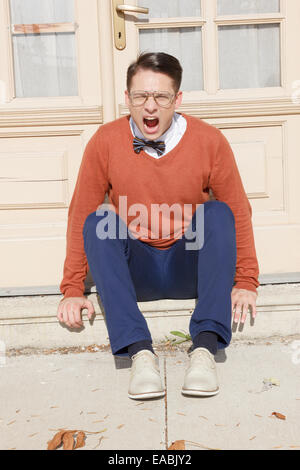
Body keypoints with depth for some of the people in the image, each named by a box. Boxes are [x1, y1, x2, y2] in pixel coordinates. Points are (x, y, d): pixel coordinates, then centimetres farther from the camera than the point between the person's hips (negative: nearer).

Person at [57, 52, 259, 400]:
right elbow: (80, 215, -3)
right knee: (98, 221, -25)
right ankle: (139, 351, -35)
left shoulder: (209, 141, -7)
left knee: (217, 212, -25)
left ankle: (205, 346, -33)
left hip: (191, 267, 0)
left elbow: (239, 214, -1)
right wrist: (72, 290, -5)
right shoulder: (105, 142, -7)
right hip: (132, 272, 1)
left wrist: (245, 283, -5)